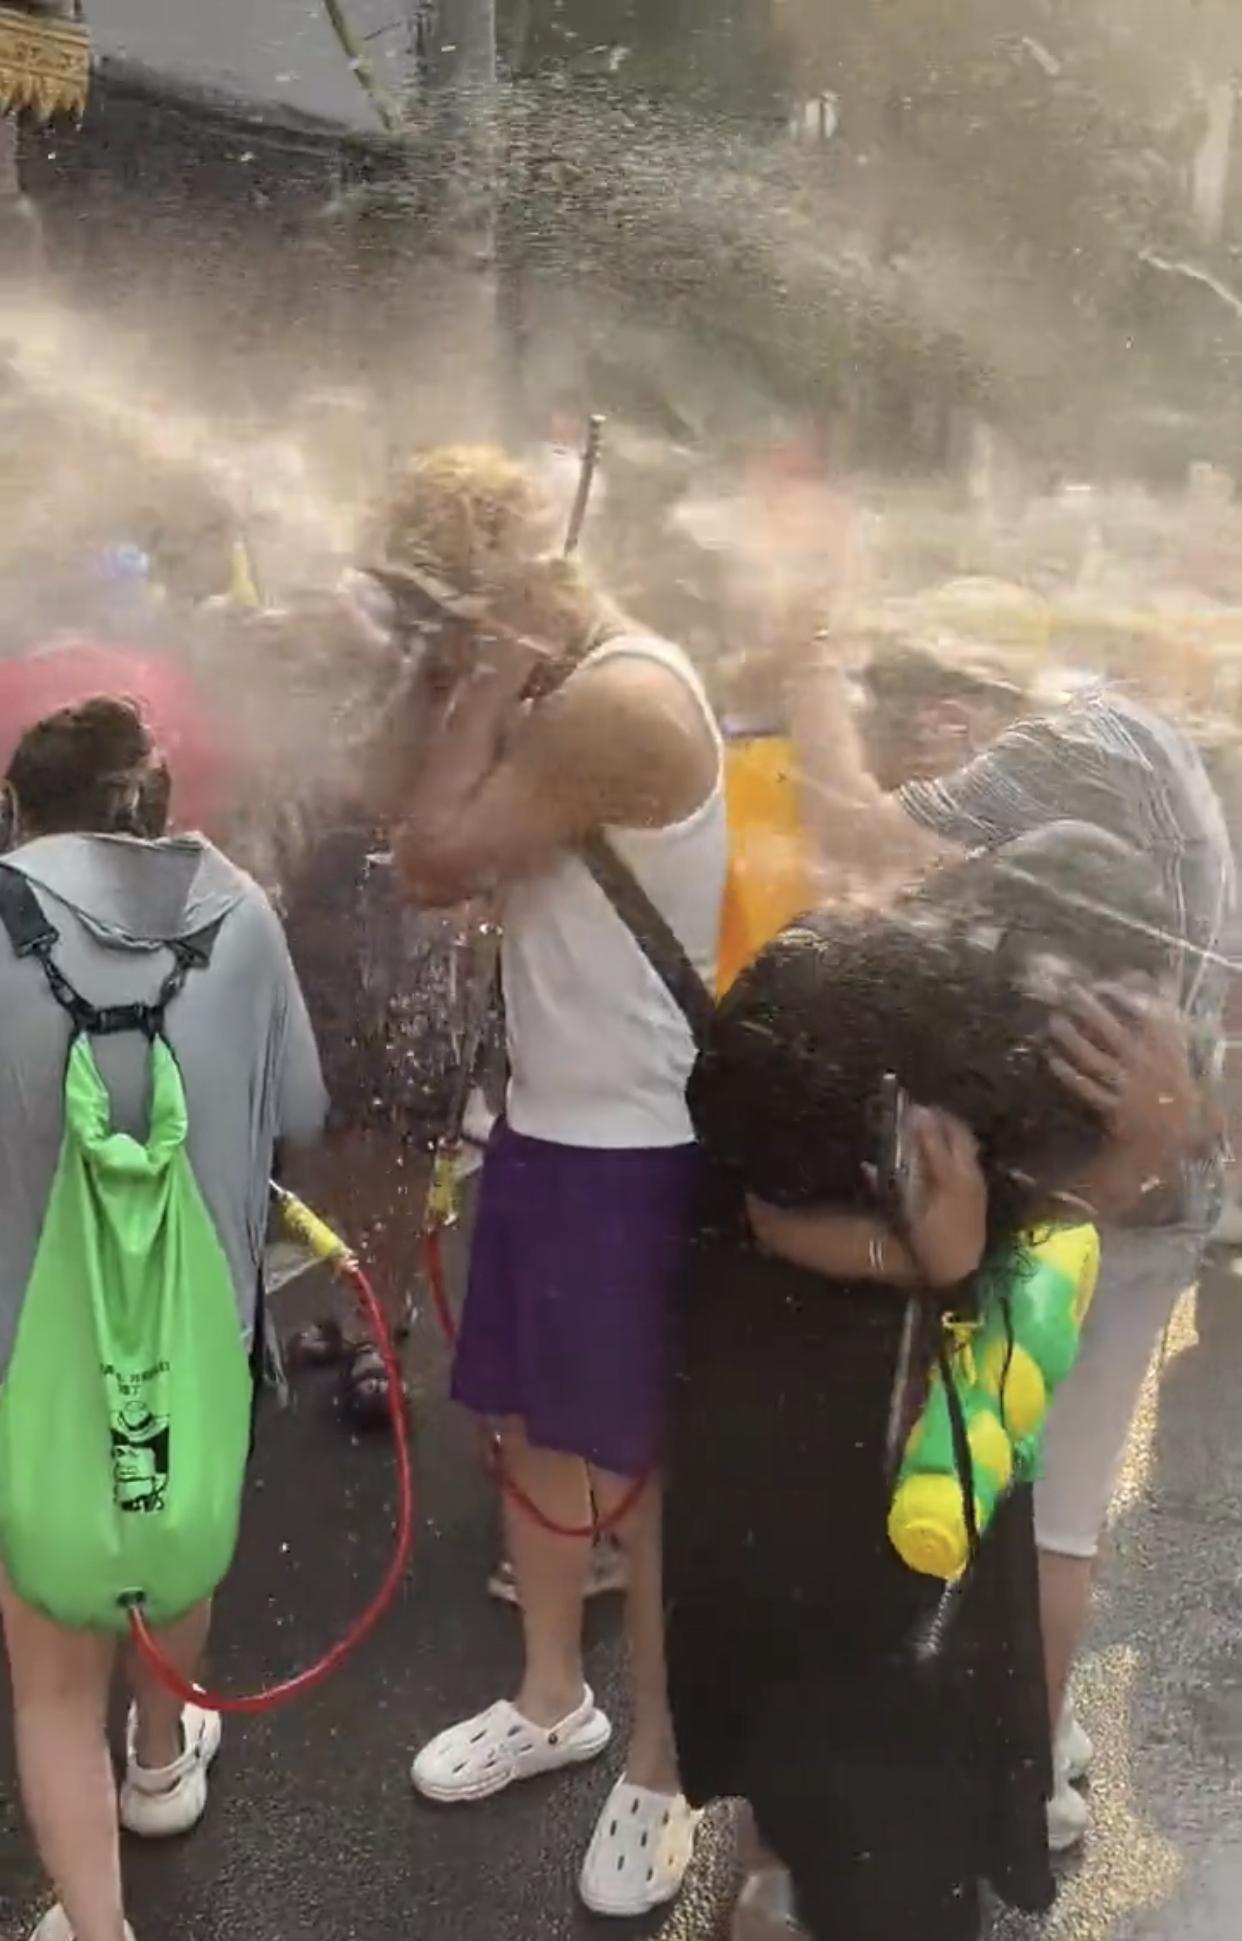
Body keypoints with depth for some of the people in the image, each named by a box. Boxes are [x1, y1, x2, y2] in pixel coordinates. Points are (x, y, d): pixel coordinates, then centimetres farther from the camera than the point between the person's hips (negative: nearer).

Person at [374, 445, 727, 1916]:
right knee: (530, 1426, 21)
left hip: (639, 1150, -9)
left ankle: (656, 1776, 28)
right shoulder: (549, 696, 9)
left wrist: (490, 678, -14)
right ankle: (552, 1699, 43)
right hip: (548, 1123, 9)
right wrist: (450, 677, -1)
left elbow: (435, 858, -21)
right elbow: (409, 838, 6)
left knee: (638, 1468, 7)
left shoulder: (622, 701, -22)